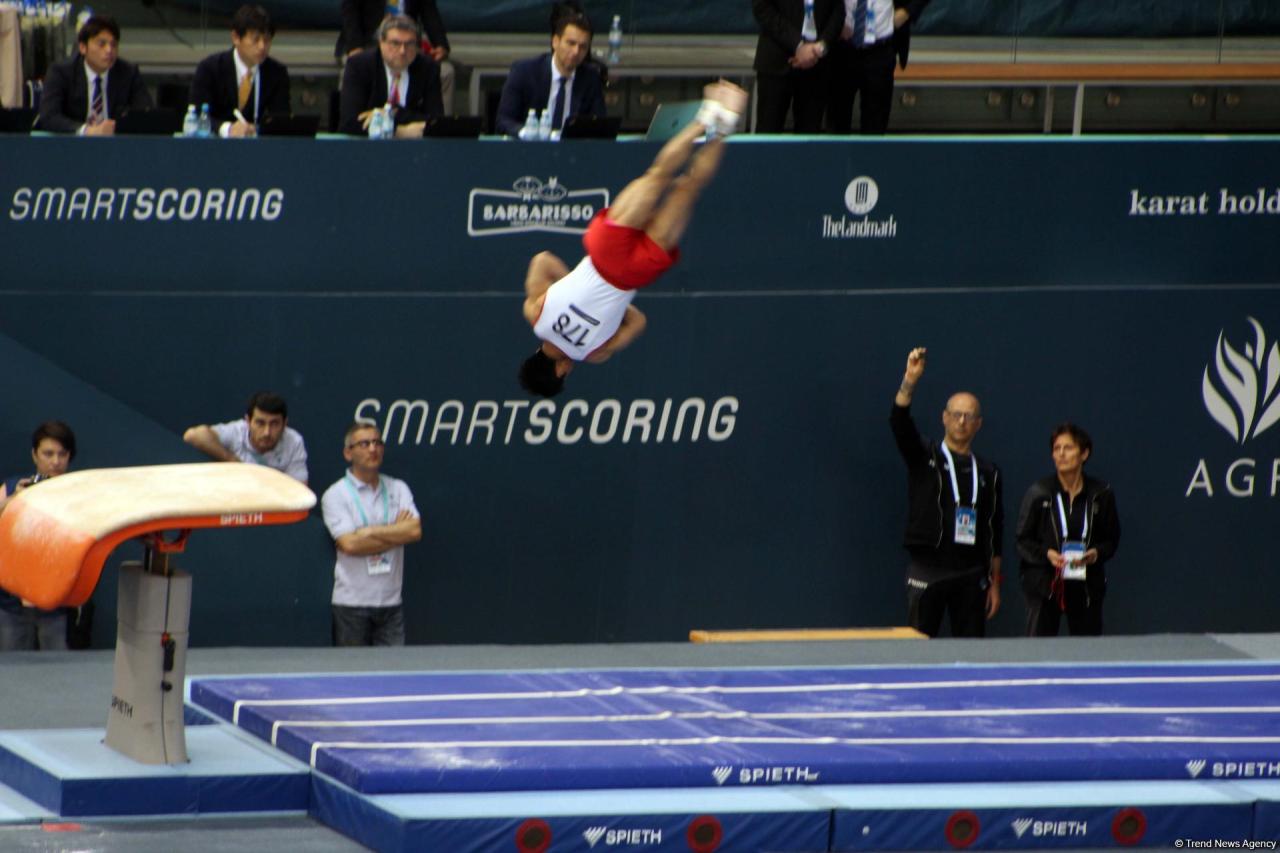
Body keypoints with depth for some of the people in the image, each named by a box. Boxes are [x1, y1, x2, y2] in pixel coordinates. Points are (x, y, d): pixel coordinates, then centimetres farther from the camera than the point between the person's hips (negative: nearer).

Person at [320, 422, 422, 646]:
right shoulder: (335, 495, -2)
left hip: (391, 601, 3)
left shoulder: (398, 489, 10)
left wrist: (367, 531, -11)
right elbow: (349, 544, -15)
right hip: (351, 602, -3)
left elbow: (415, 531, -6)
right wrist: (396, 532, -8)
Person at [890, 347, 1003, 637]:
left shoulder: (988, 473, 12)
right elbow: (899, 423, -14)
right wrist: (910, 380, -28)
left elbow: (994, 530, 13)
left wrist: (994, 583, 9)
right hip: (927, 571, -3)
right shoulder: (925, 458, 4)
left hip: (970, 575, 3)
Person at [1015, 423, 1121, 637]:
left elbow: (1112, 539, 11)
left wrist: (1096, 553, -11)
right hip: (1044, 584, -2)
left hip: (1086, 585, 2)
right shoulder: (1039, 493, 0)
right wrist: (1046, 554, -17)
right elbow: (1023, 539, 2)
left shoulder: (1101, 494, 5)